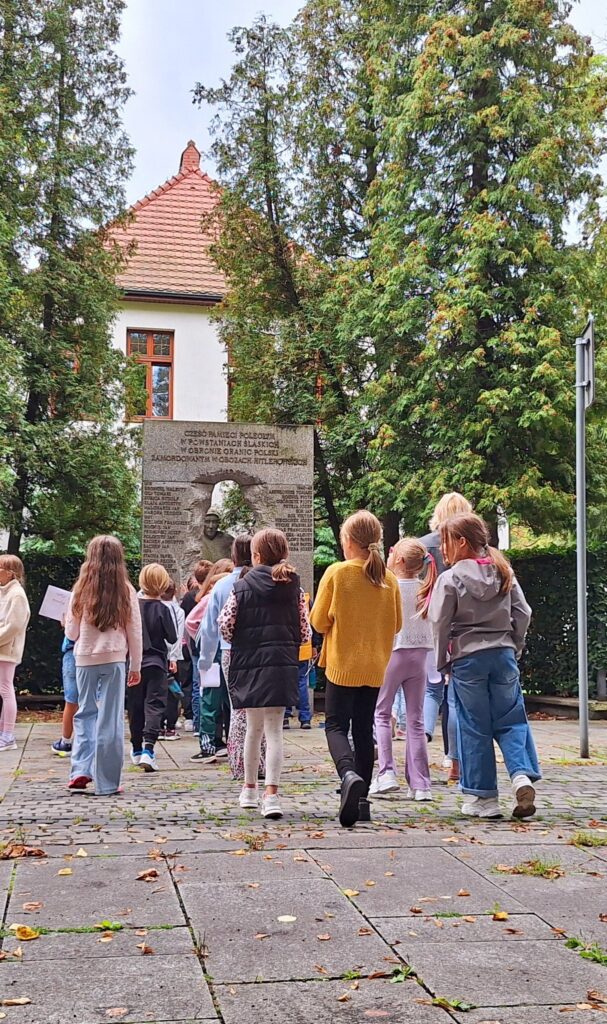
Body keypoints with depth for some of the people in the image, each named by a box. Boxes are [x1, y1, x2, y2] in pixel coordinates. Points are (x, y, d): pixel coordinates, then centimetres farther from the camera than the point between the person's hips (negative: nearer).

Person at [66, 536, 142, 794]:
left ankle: (81, 770, 3)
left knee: (85, 713, 16)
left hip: (85, 658, 1)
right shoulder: (126, 591, -3)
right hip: (115, 659, -1)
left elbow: (71, 632, 4)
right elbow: (135, 632, 2)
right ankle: (106, 782, 5)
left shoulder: (81, 590, -1)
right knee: (110, 719, 3)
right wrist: (136, 666, 11)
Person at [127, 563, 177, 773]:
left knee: (135, 706, 14)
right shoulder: (161, 609, -12)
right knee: (154, 704, -3)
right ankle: (148, 748, -21)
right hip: (156, 663, -3)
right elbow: (172, 638, -6)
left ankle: (136, 749, 26)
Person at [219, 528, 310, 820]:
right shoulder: (295, 590, 3)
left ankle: (249, 789, 29)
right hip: (282, 664, 0)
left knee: (254, 727, 17)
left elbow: (225, 626, -5)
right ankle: (271, 793, -14)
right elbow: (304, 634, 3)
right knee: (274, 729, 0)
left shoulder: (241, 587, -2)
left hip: (249, 664, 0)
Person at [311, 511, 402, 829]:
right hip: (375, 667, 4)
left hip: (342, 664, -4)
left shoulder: (336, 573, -11)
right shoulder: (388, 579, 1)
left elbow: (318, 621, -7)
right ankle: (362, 798, 13)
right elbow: (396, 624, 9)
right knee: (364, 729, 12)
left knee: (336, 725, 3)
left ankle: (349, 774, -25)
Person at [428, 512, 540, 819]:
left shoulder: (451, 579, -8)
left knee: (474, 728, 4)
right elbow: (523, 613, 5)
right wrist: (514, 647, 14)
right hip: (503, 656, 4)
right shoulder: (505, 574, 6)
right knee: (511, 720, 11)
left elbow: (440, 622, -8)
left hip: (467, 658, -3)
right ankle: (522, 776, -11)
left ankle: (482, 797, 9)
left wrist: (442, 663, 3)